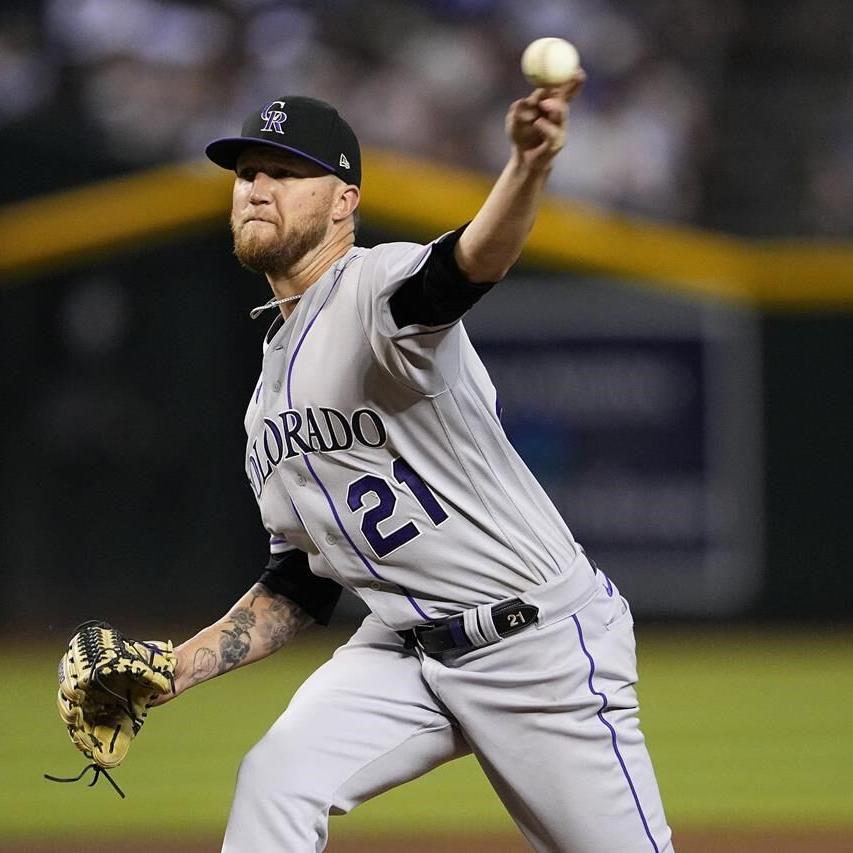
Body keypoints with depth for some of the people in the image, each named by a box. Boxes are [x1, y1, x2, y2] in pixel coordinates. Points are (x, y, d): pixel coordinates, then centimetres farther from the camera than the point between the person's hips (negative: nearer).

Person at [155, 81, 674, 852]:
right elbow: (303, 585, 18)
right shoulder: (274, 388, 13)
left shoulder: (381, 288, -13)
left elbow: (469, 265, -38)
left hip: (544, 642, -7)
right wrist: (176, 668, 7)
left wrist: (529, 166, -59)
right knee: (276, 781, -16)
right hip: (406, 650, 7)